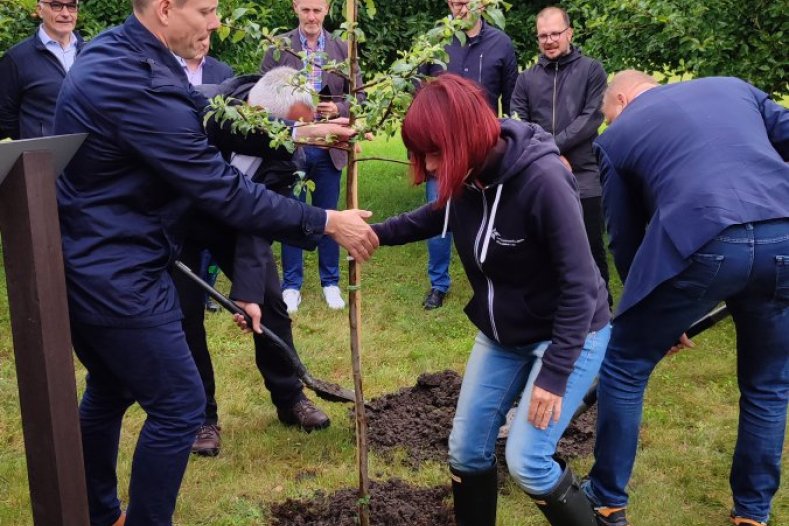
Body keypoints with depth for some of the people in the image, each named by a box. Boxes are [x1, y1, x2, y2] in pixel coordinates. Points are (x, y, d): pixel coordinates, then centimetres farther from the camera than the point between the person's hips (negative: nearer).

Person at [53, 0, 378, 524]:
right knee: (178, 406, 3)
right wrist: (327, 222, -15)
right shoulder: (139, 85, -27)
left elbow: (210, 124, 10)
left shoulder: (119, 51, 5)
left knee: (108, 393, 24)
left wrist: (298, 133, 4)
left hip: (88, 263, 11)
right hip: (117, 275, -11)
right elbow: (223, 191, -24)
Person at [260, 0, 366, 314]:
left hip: (328, 147, 1)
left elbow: (358, 95, 4)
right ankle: (291, 286, 19)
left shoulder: (343, 49, 3)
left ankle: (330, 283, 23)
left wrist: (339, 109, -15)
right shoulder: (277, 48, 0)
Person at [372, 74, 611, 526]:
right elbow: (437, 216, 15)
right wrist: (375, 233, 1)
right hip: (503, 335, 7)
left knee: (526, 460, -11)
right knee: (466, 450, 9)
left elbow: (579, 285, -27)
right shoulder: (466, 177, -10)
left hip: (569, 334, -7)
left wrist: (554, 373, -26)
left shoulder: (542, 180, -30)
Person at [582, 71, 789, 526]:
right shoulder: (733, 87, 30)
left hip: (700, 243, -3)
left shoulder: (616, 135, 22)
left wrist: (658, 312, 33)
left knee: (624, 369, 18)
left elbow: (626, 239, 23)